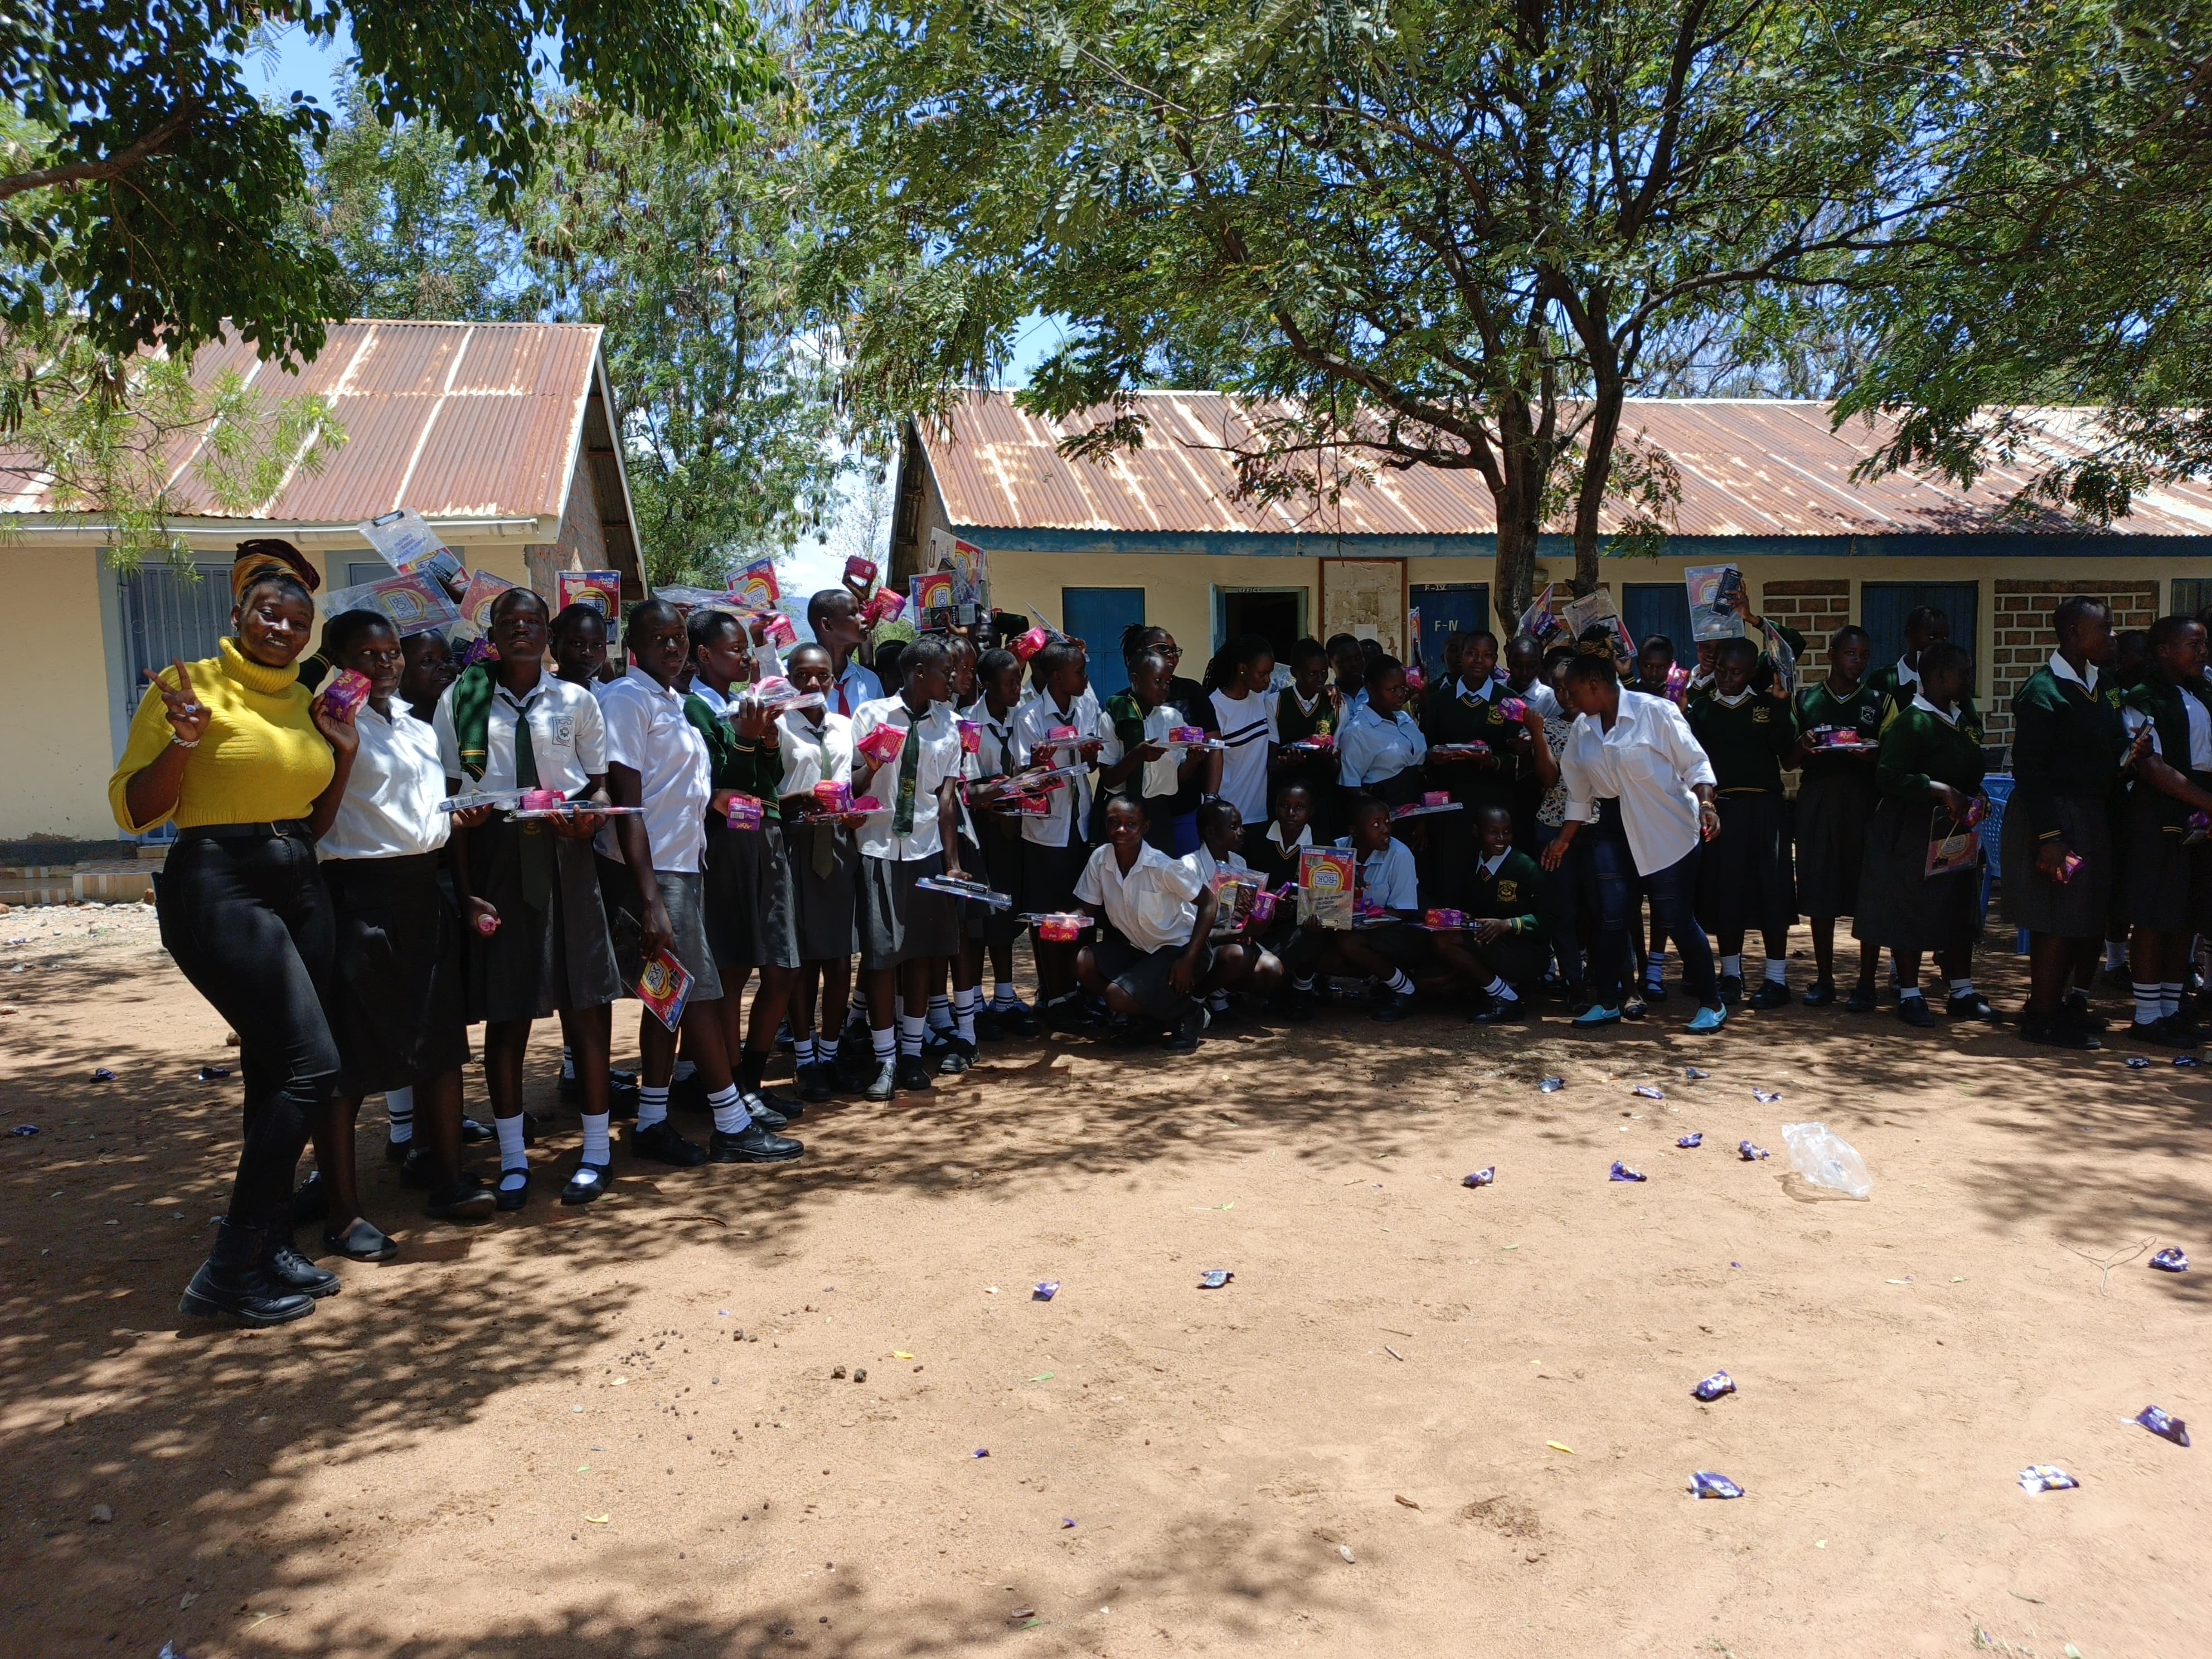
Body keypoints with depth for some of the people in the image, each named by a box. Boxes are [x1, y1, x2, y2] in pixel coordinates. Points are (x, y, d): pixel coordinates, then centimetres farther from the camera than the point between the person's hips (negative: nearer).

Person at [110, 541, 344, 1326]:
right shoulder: (189, 685, -7)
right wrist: (184, 740, -23)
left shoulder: (303, 700, 13)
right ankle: (227, 1272, -5)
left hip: (300, 886, 7)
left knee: (275, 1072, 11)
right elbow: (134, 810, -8)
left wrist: (341, 740, 6)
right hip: (218, 887, -7)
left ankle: (271, 1246, 23)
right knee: (310, 1064, -14)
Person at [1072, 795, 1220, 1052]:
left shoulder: (1163, 866, -24)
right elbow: (1088, 910, -1)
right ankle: (1148, 1013, 3)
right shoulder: (1099, 859, -10)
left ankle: (1186, 1013, 2)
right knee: (1081, 963, -17)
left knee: (1117, 996, -24)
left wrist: (1188, 961, -20)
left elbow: (1209, 904, -15)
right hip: (1136, 947, 6)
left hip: (1178, 948, -6)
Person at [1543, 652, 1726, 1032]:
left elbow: (1695, 763, -8)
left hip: (1668, 832, -5)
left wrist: (1705, 802, -23)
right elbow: (1580, 794, 16)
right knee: (1611, 918, 4)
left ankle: (1711, 1004, 11)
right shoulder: (1583, 730, 7)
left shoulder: (1654, 712, -10)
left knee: (1677, 918, -3)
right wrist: (1564, 841, 19)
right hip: (1615, 835, 6)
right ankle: (1607, 1002, 16)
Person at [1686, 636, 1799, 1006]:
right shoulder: (1701, 708, 8)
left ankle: (1777, 978, 8)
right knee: (1723, 892, 6)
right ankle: (1731, 974, 19)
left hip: (1763, 809, -1)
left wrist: (1780, 702, -16)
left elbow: (1785, 747, -9)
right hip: (1719, 807, 2)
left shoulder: (1768, 704, 5)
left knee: (1769, 891, 0)